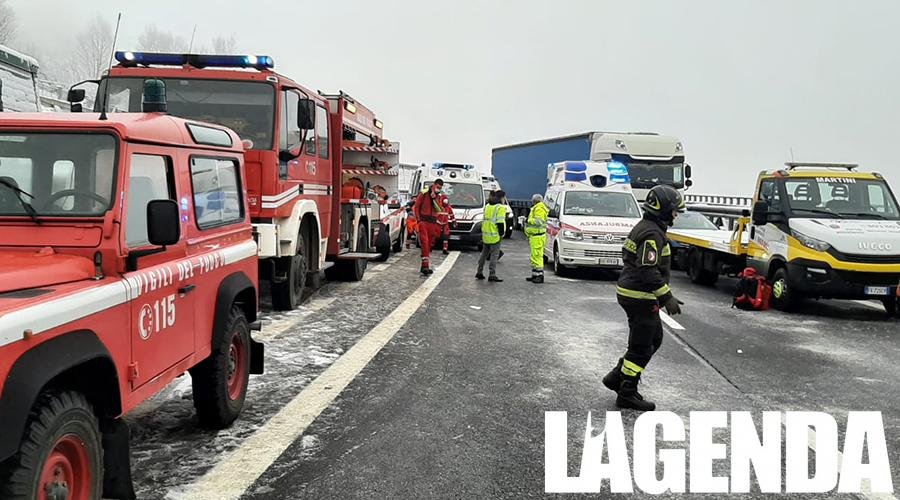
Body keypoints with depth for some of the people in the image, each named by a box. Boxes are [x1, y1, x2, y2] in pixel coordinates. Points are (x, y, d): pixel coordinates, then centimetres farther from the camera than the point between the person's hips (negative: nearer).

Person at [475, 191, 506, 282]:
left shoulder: (487, 206, 15)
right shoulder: (500, 208, -11)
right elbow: (500, 222, -17)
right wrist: (501, 234, -11)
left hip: (485, 234, 8)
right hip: (495, 235, -8)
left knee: (484, 253, 17)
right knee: (494, 255, -4)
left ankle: (479, 272, 20)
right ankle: (492, 275, -7)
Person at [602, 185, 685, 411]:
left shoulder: (644, 227, 14)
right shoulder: (652, 234, -19)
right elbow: (647, 270, -27)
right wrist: (667, 297, -23)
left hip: (630, 292, 10)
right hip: (640, 297, -10)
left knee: (654, 338, 20)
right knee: (641, 346, 0)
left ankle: (617, 376, 23)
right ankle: (627, 394, 10)